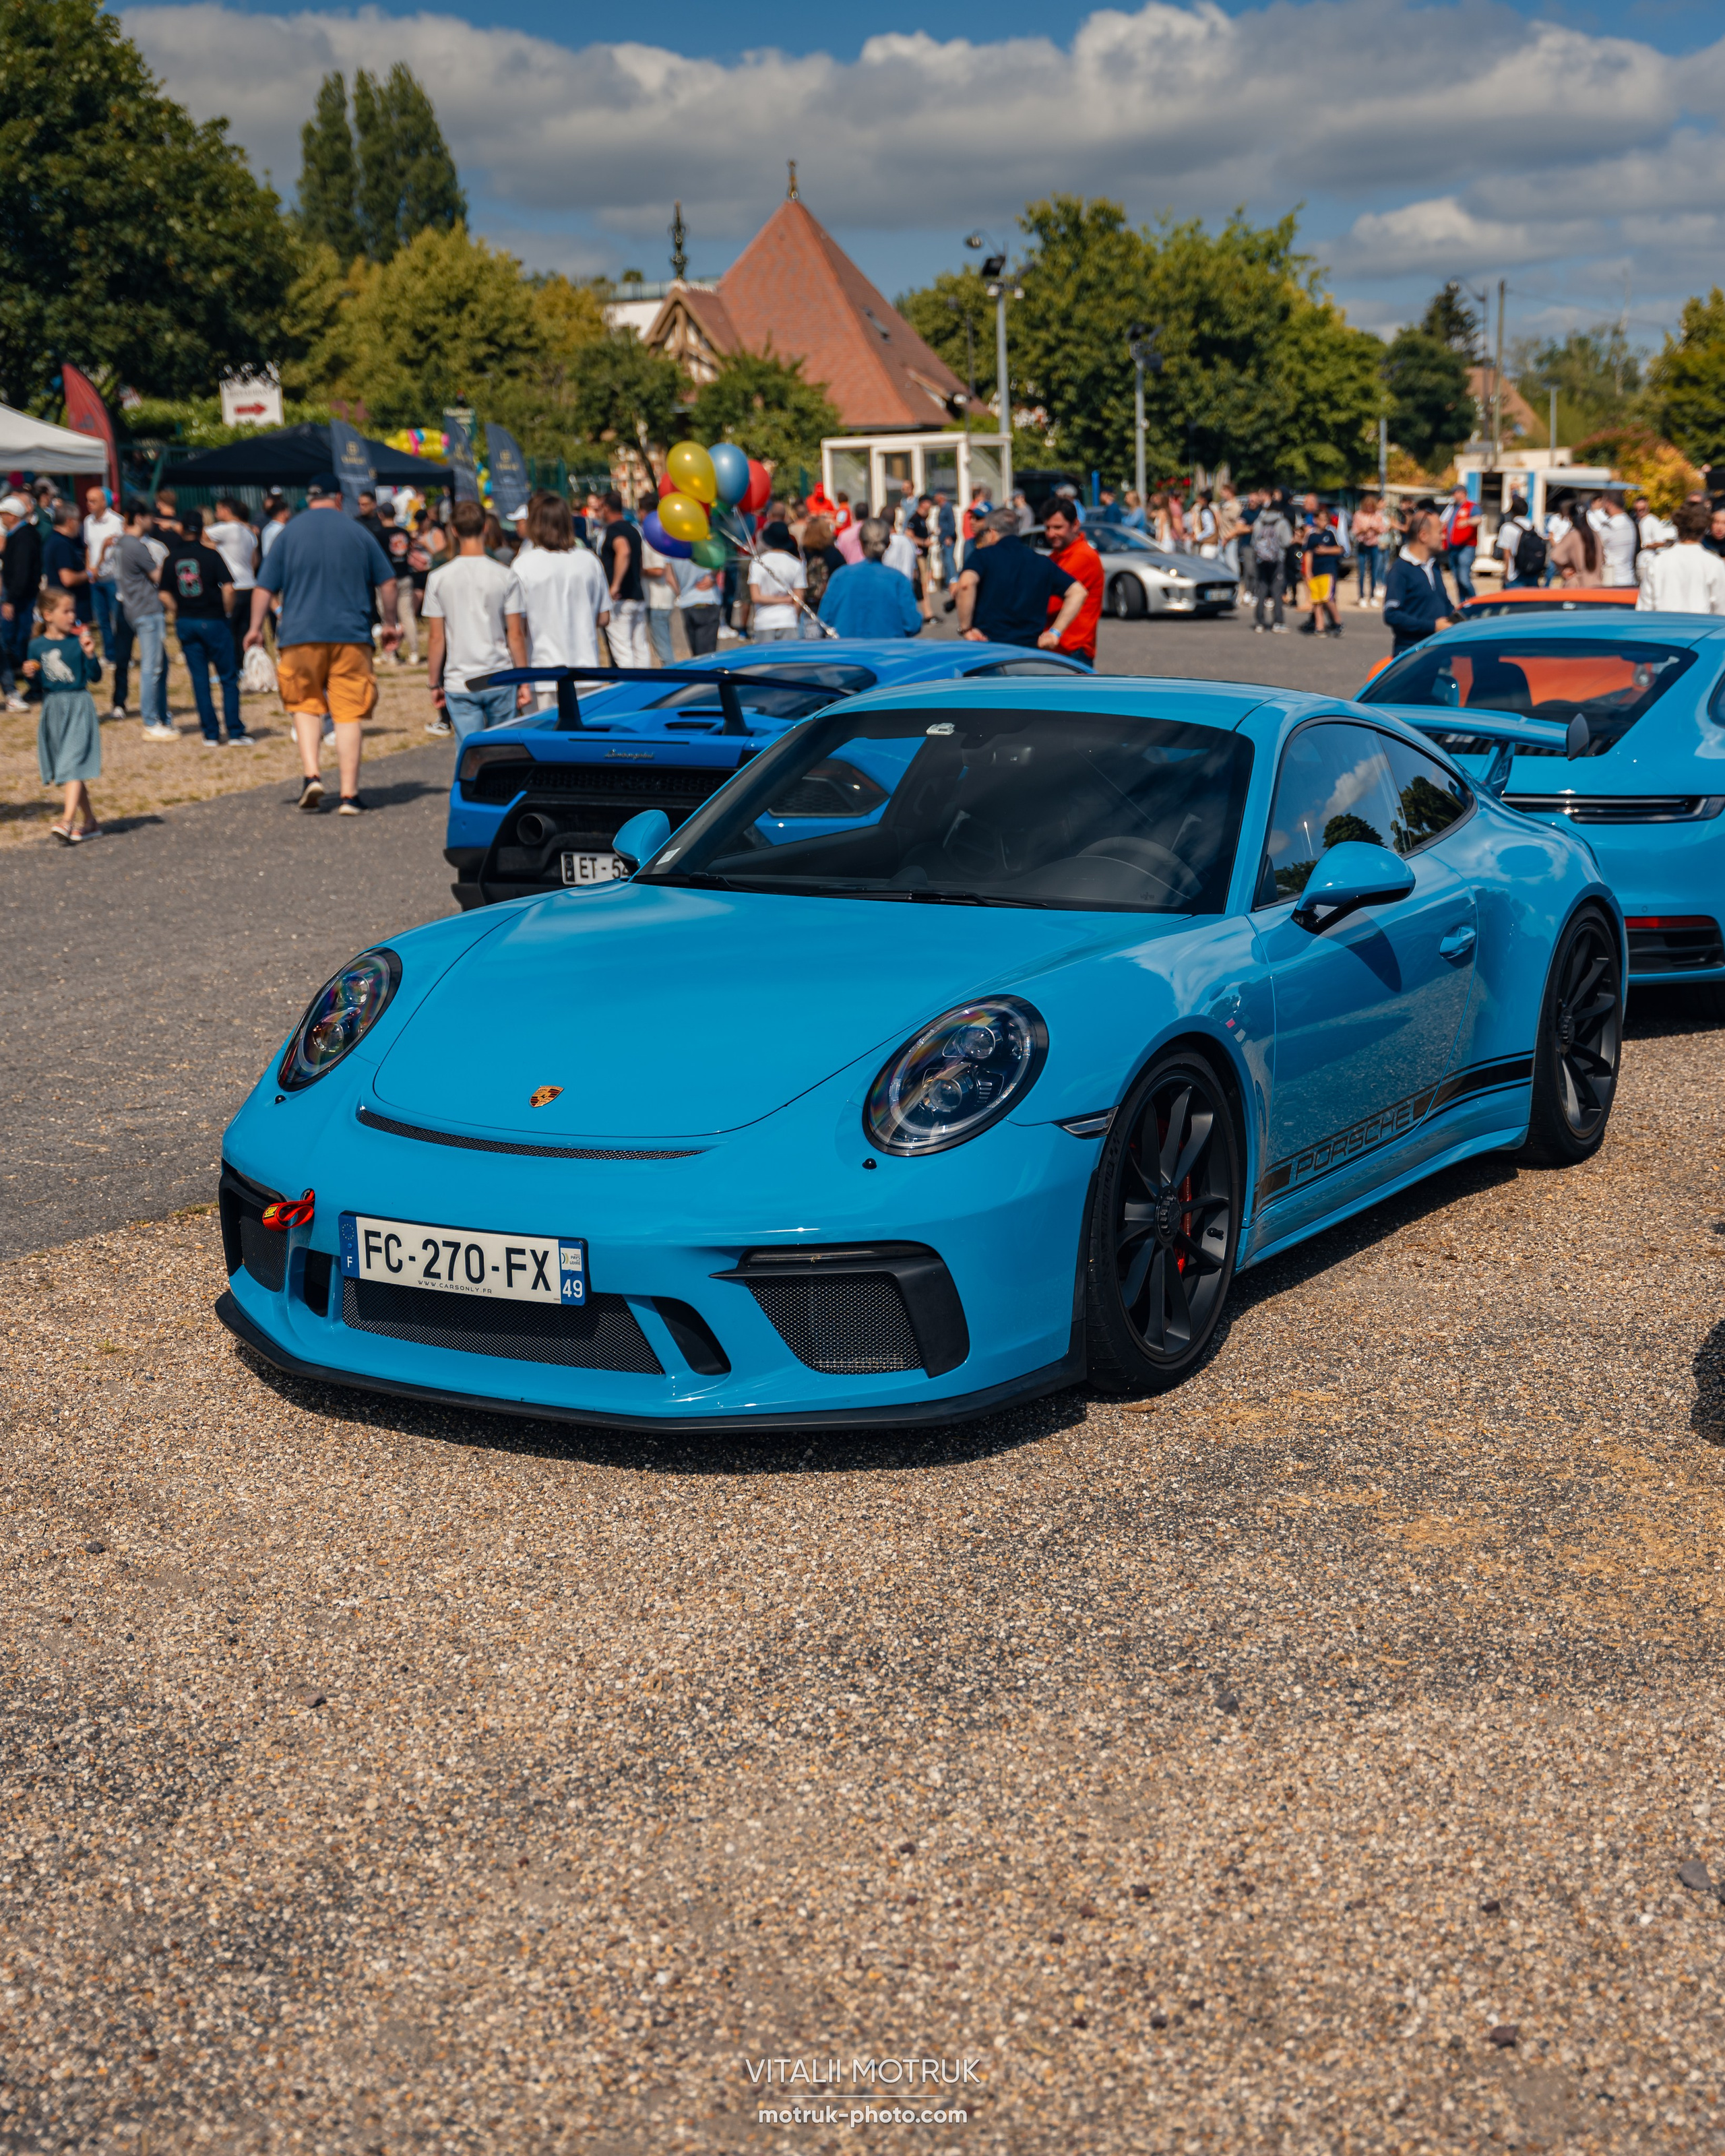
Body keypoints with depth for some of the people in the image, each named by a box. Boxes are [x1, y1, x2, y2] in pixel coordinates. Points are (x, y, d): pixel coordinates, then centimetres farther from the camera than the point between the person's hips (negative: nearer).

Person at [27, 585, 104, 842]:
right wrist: (29, 671, -8)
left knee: (73, 763, -13)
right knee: (68, 770, 10)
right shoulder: (37, 645, 5)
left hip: (78, 707, -4)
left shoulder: (78, 642, -4)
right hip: (52, 709, 4)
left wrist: (90, 655, -21)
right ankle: (89, 821, 21)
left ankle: (68, 821, -20)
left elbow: (96, 677, -5)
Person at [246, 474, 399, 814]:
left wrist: (256, 627, 14)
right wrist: (389, 623, 23)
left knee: (305, 706, 14)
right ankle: (349, 795, -1)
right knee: (349, 714, 1)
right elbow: (387, 582, 11)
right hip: (351, 635, 0)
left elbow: (264, 587, 3)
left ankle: (312, 775, -5)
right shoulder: (358, 533, 6)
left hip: (301, 636, 0)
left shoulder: (289, 533, 5)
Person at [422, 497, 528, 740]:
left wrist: (435, 684, 8)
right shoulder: (506, 577, -4)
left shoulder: (438, 578, -2)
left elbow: (435, 638, -1)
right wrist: (524, 681, 4)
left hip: (458, 684, 0)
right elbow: (516, 635, -4)